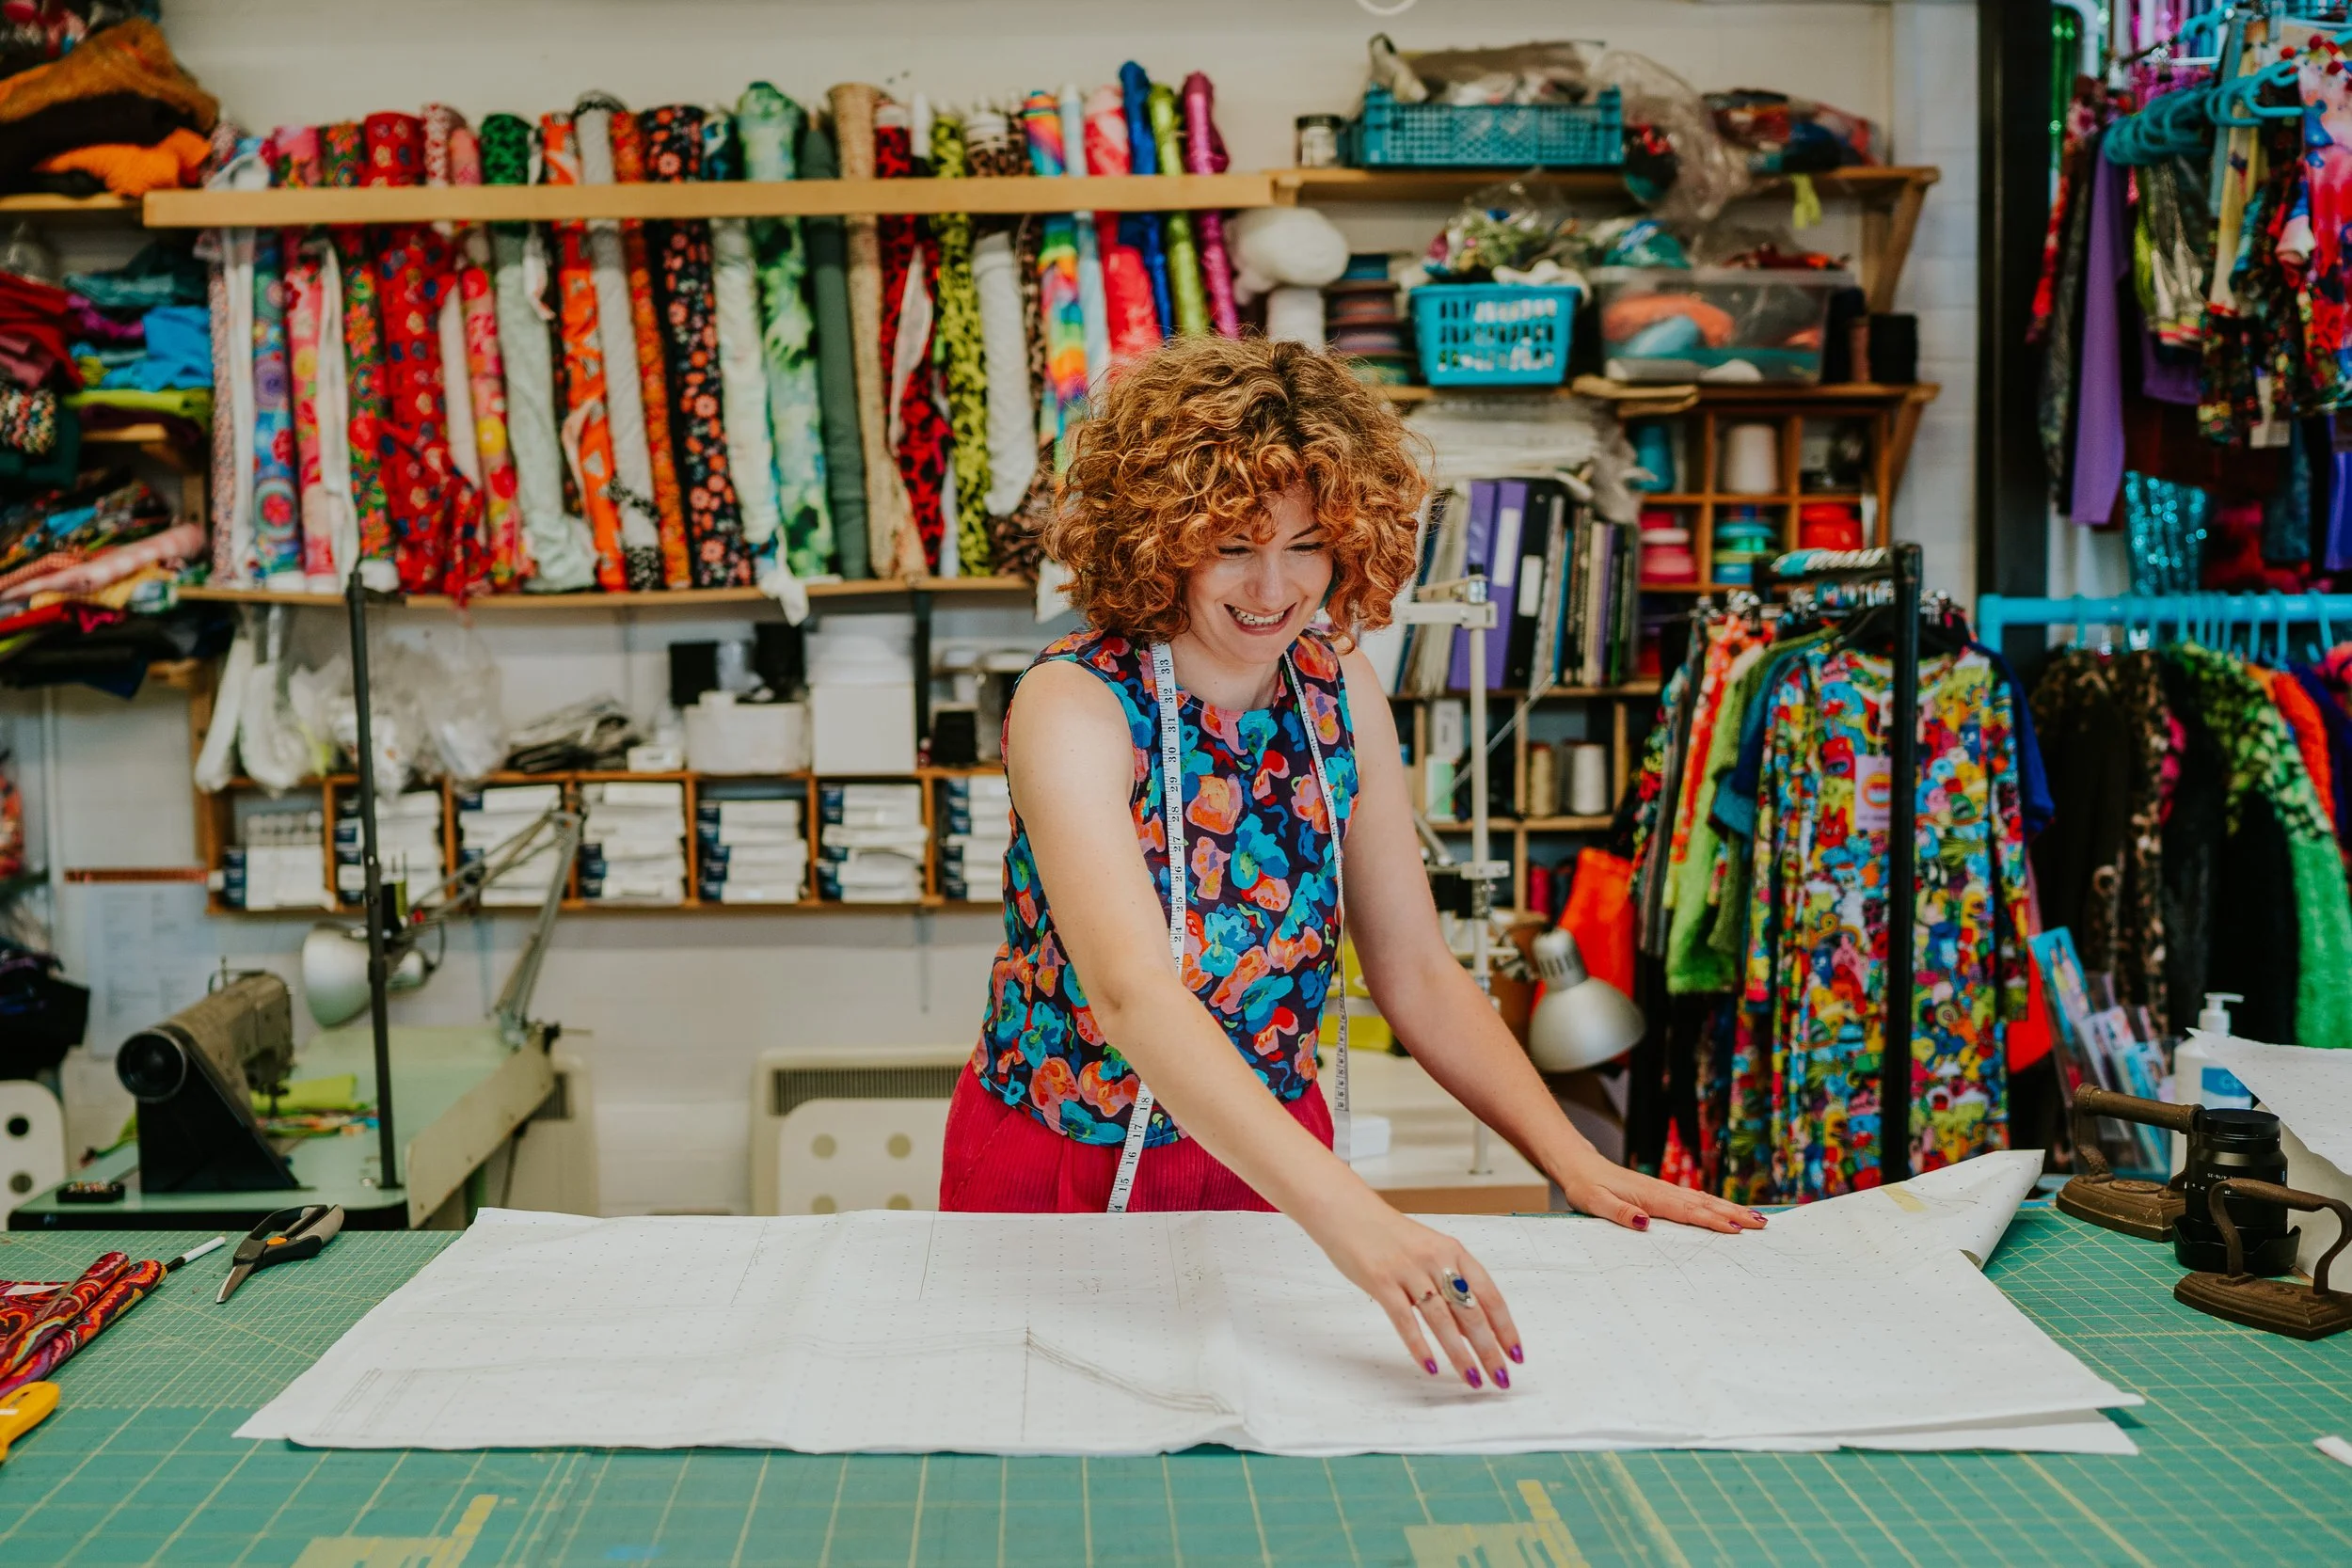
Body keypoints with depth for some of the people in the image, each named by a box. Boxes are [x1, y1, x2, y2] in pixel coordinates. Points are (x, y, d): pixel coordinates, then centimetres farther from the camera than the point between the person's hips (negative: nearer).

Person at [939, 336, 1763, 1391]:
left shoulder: (1335, 687, -3)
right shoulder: (1075, 707, -20)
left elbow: (1417, 972, 2)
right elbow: (1131, 992, -35)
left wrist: (1576, 1163, -11)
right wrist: (1351, 1218, -47)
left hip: (1272, 1166, 3)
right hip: (1067, 1177, -3)